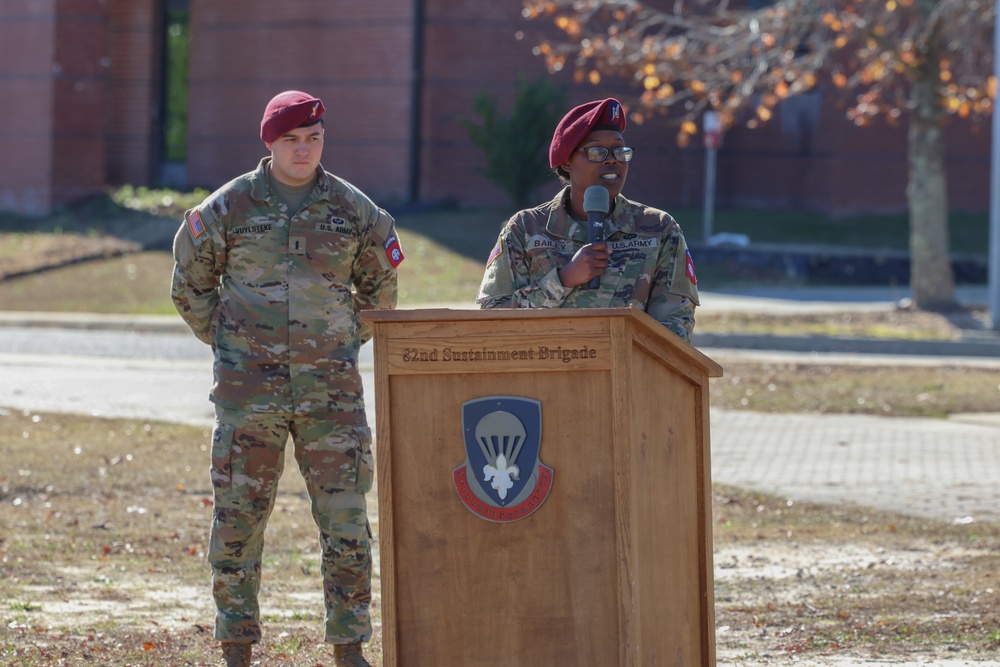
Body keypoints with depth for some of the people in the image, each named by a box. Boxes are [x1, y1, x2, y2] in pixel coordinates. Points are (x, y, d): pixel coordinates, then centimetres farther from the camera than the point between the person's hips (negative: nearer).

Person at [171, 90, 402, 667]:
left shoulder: (353, 210, 5)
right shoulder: (229, 208, 1)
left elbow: (380, 286, 20)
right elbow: (191, 284, 13)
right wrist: (227, 341, 9)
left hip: (332, 387, 1)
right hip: (250, 390, -1)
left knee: (347, 520, -1)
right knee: (239, 518, 1)